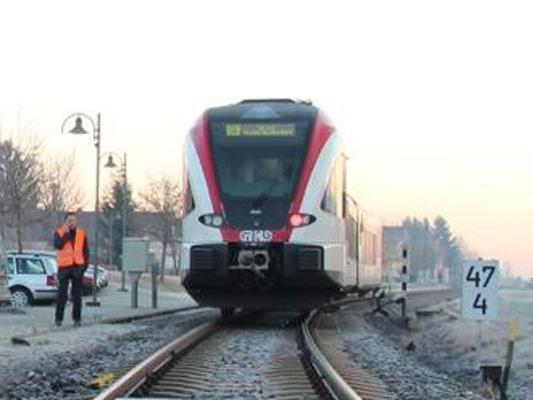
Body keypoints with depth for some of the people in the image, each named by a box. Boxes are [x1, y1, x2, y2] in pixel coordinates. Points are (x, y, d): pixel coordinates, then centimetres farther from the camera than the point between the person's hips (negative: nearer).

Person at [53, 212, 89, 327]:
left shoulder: (81, 233, 9)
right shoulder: (59, 233, 2)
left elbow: (86, 250, 12)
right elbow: (57, 245, -16)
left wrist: (85, 264, 2)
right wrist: (66, 233, -17)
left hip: (77, 267, 2)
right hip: (64, 267, -2)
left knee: (77, 295, 6)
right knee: (62, 294, -4)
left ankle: (77, 319, 10)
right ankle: (58, 318, 2)